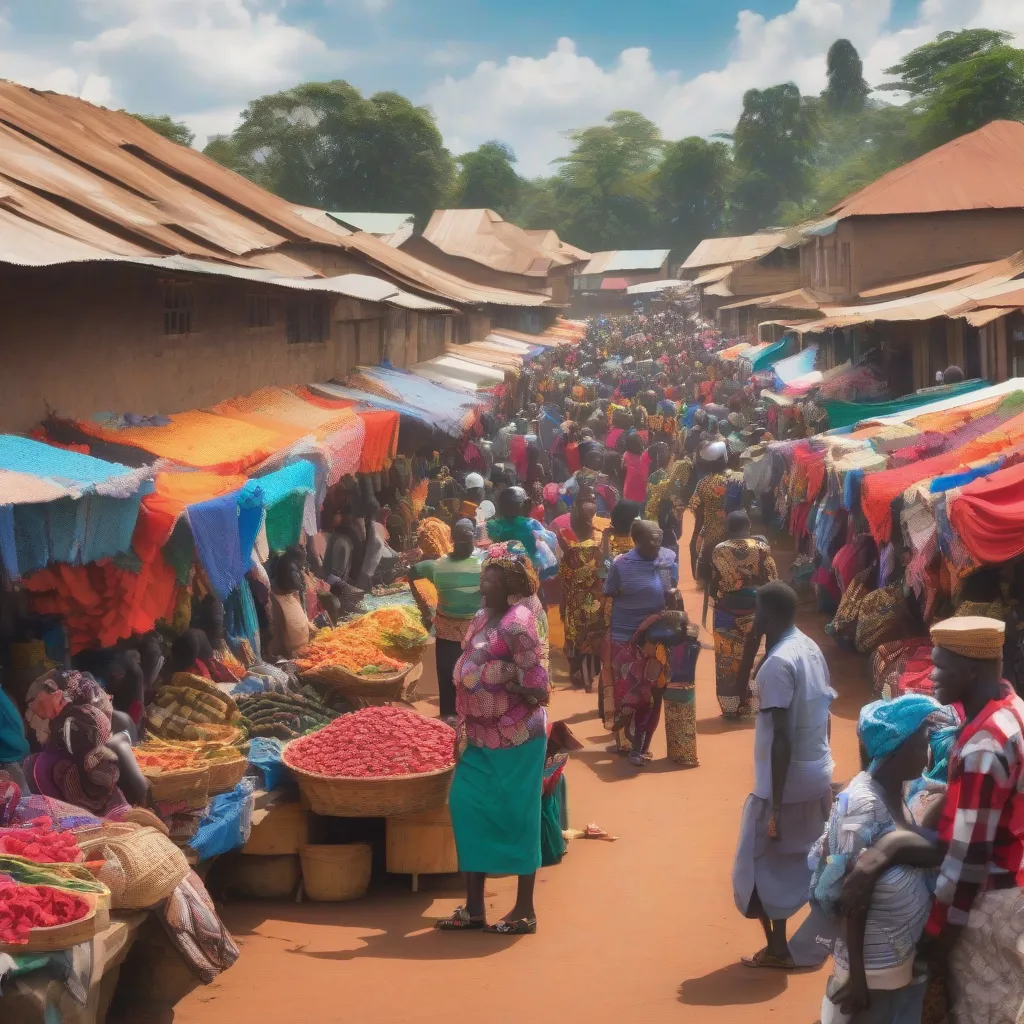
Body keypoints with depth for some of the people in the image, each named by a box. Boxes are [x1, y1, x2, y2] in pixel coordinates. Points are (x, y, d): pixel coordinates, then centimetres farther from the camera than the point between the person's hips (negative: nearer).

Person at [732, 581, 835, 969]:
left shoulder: (778, 663, -22)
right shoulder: (812, 649, 5)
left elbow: (781, 739, -23)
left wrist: (775, 807, -20)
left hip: (786, 784, -8)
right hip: (818, 777, 8)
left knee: (759, 867, 7)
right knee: (811, 861, 19)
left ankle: (777, 949, 14)